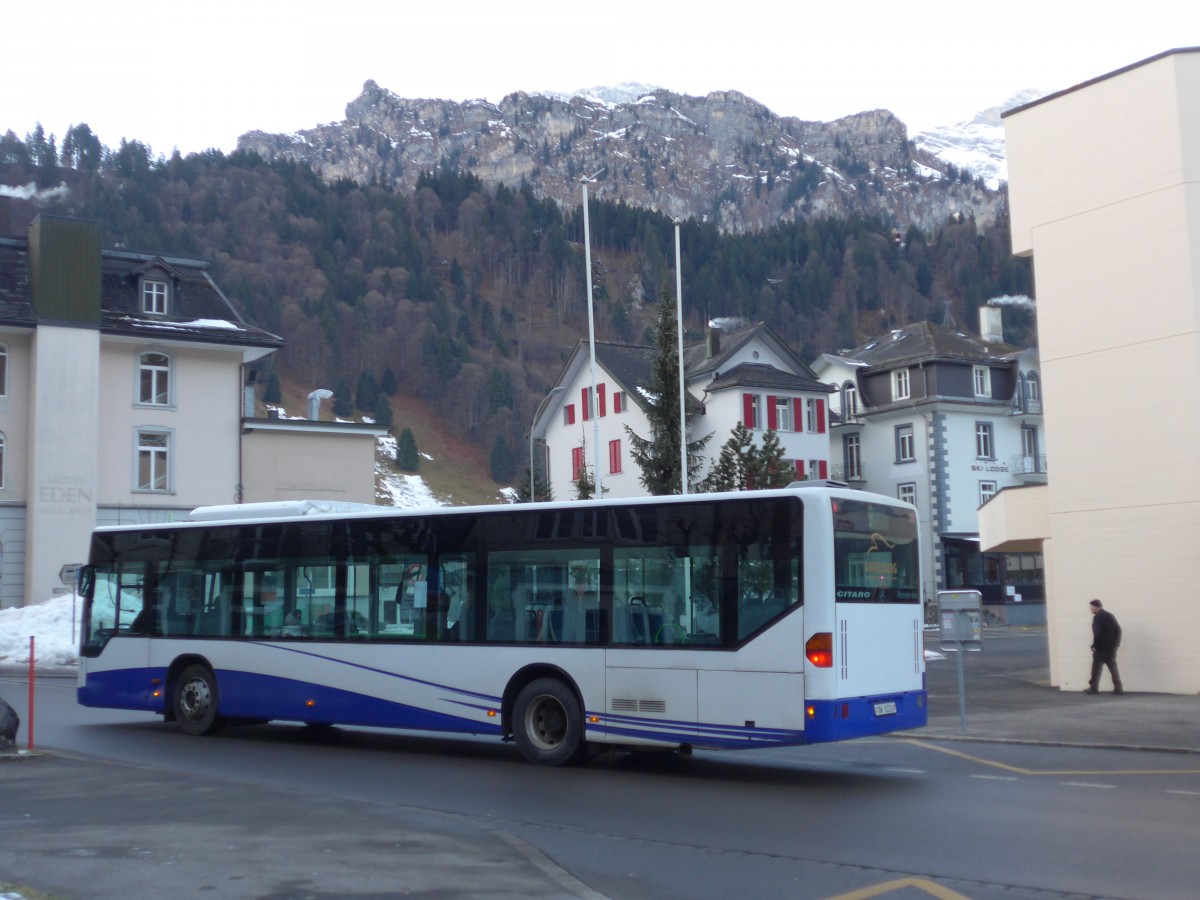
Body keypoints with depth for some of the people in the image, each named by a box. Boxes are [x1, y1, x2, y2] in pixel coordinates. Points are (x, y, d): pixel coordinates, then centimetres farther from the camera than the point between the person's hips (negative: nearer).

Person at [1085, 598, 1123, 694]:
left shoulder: (1097, 617, -12)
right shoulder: (1110, 616, 10)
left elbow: (1097, 633, -20)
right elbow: (1118, 630, 10)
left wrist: (1094, 645, -10)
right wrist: (1116, 643, 13)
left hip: (1101, 647, -7)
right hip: (1111, 647, 7)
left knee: (1096, 668, 2)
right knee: (1113, 667, 8)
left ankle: (1093, 687, 6)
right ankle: (1118, 688, 3)